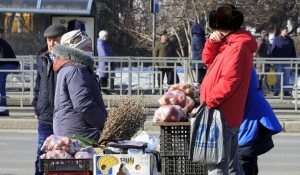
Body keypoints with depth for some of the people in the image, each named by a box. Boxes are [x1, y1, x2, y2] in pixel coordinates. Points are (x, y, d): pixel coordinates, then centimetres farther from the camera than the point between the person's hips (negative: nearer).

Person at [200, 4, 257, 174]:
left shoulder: (237, 47, -16)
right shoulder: (231, 44, 17)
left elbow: (229, 81, -24)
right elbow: (208, 60, 26)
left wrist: (210, 101, -17)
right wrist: (212, 43, 7)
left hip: (222, 114, -11)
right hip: (229, 115, 11)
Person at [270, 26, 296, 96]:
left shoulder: (290, 40, 10)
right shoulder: (276, 40, 3)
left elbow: (293, 51, 14)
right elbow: (273, 50, 1)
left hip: (287, 62, 3)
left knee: (287, 77, 4)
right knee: (278, 77, 0)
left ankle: (286, 91, 8)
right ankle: (277, 91, 3)